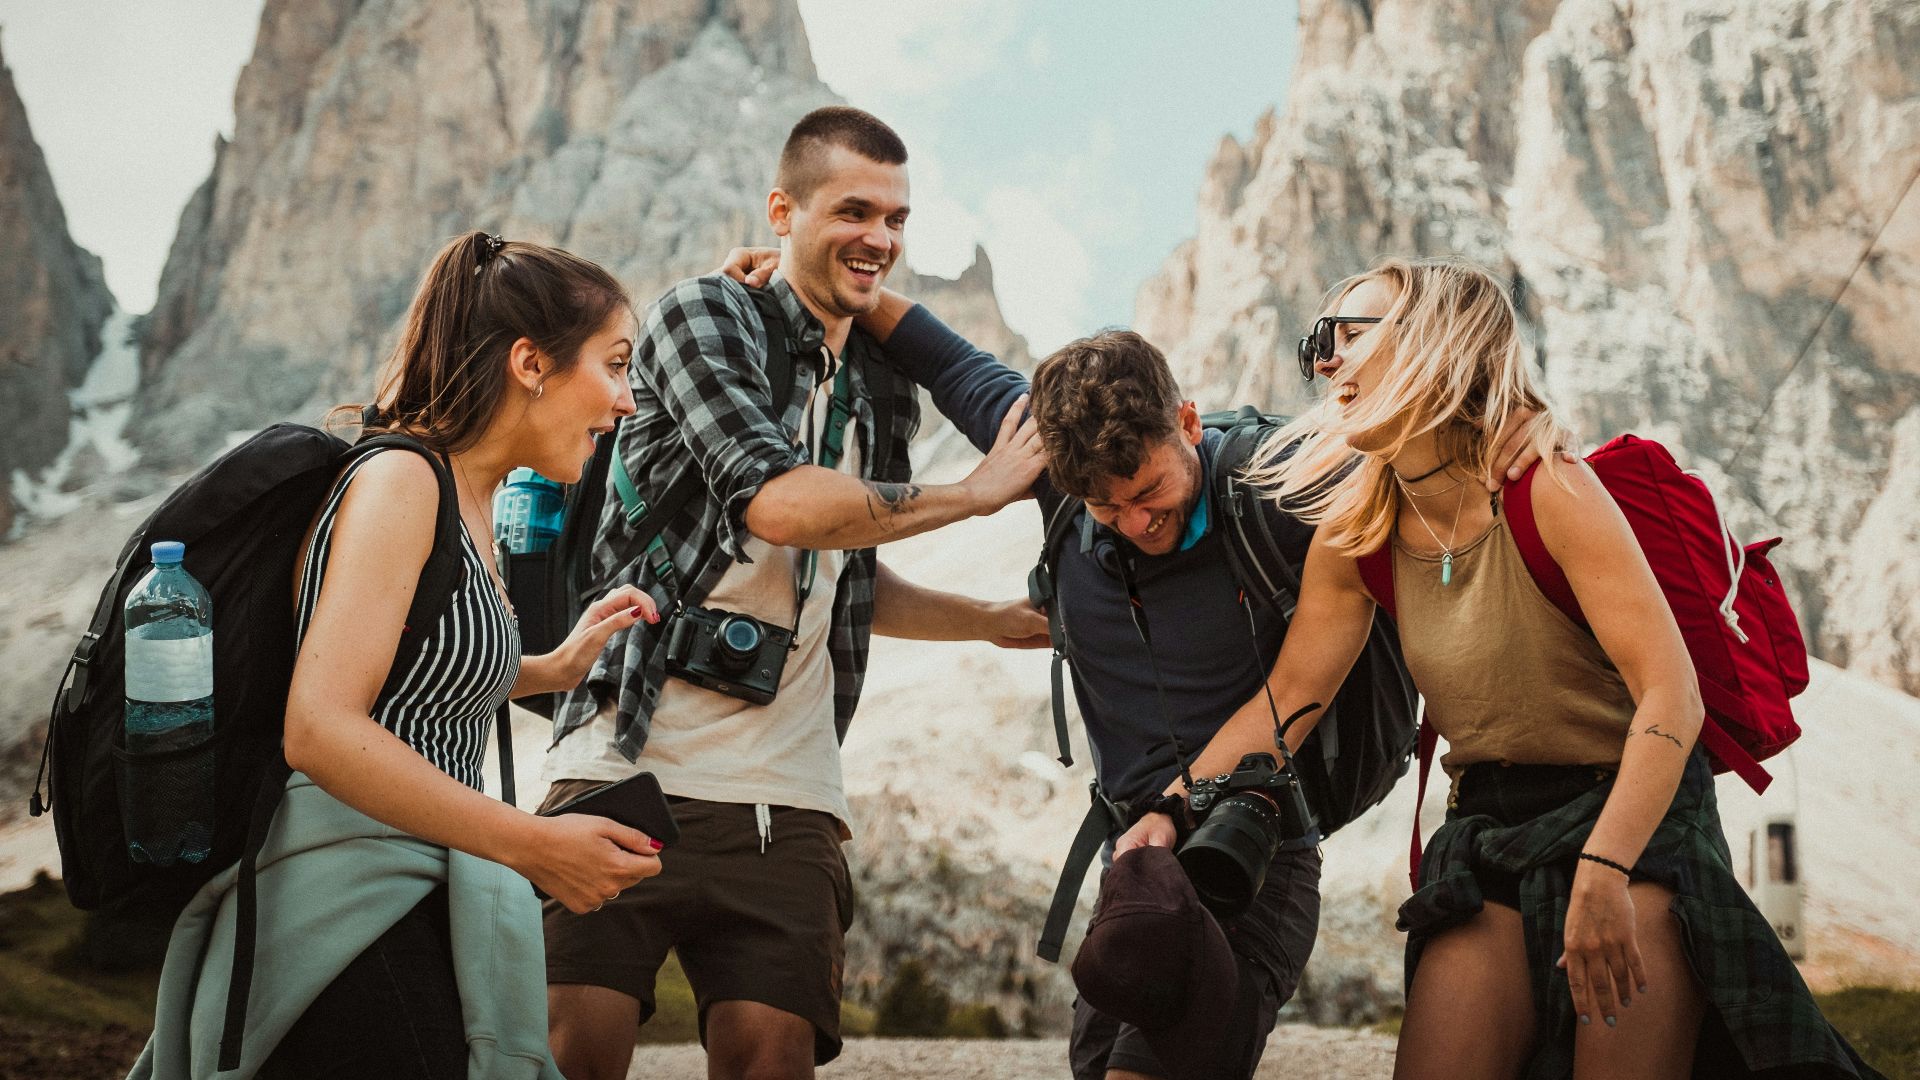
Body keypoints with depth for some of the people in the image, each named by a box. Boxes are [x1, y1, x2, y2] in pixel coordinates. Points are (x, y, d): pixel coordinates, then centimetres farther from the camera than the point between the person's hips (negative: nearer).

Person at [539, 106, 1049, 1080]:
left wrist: (1008, 620, 23)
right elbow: (779, 502, -17)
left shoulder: (881, 393, 18)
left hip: (783, 798, 5)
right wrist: (980, 491, -6)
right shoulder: (706, 315, -1)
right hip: (629, 764, -5)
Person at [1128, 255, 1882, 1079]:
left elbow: (1671, 696, -24)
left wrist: (1603, 871, -34)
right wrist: (1173, 806, -13)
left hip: (1633, 814, -4)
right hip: (1487, 835, 5)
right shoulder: (1356, 531, 0)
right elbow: (1288, 696, 1)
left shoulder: (1550, 494, -18)